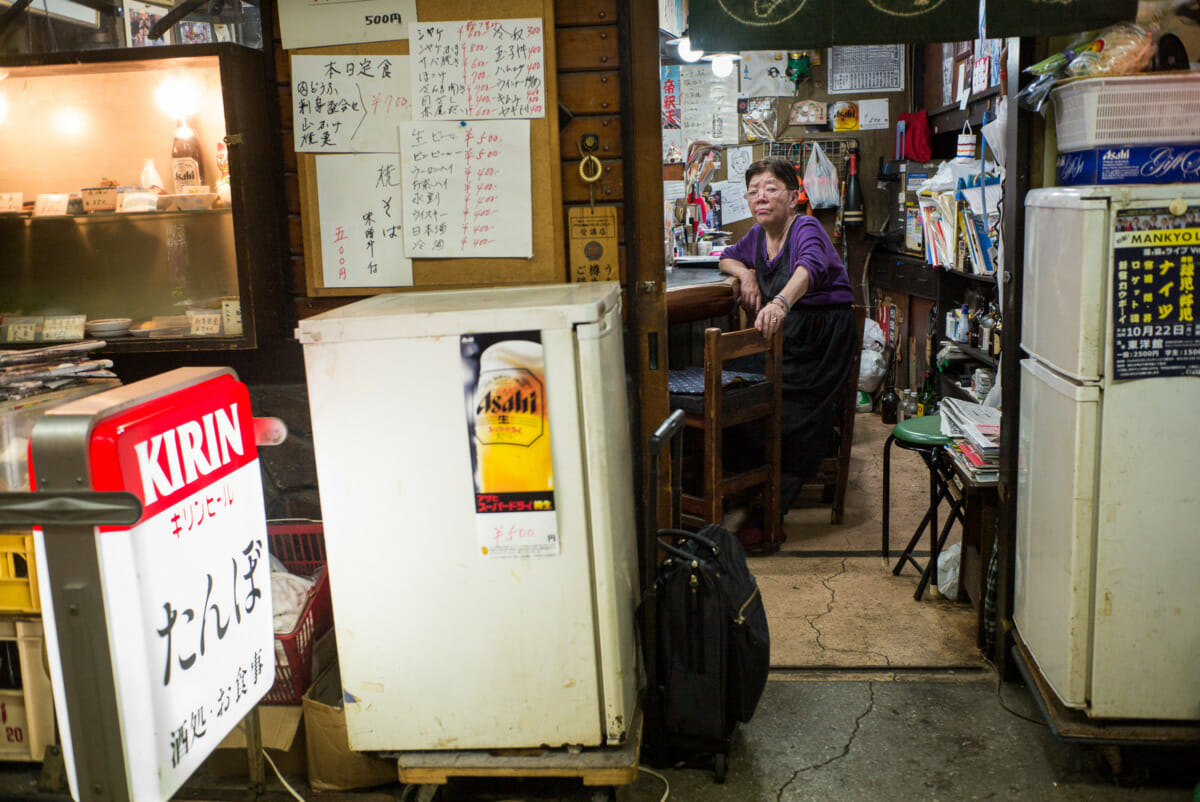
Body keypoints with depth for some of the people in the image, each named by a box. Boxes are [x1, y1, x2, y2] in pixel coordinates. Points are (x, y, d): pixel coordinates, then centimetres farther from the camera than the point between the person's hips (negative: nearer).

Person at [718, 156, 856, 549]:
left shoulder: (807, 229, -13)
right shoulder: (758, 235, 11)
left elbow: (812, 267, -36)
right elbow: (728, 257, 30)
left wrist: (781, 302, -57)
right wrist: (746, 274, 5)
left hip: (821, 343, -7)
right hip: (782, 341, 7)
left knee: (791, 421, -19)